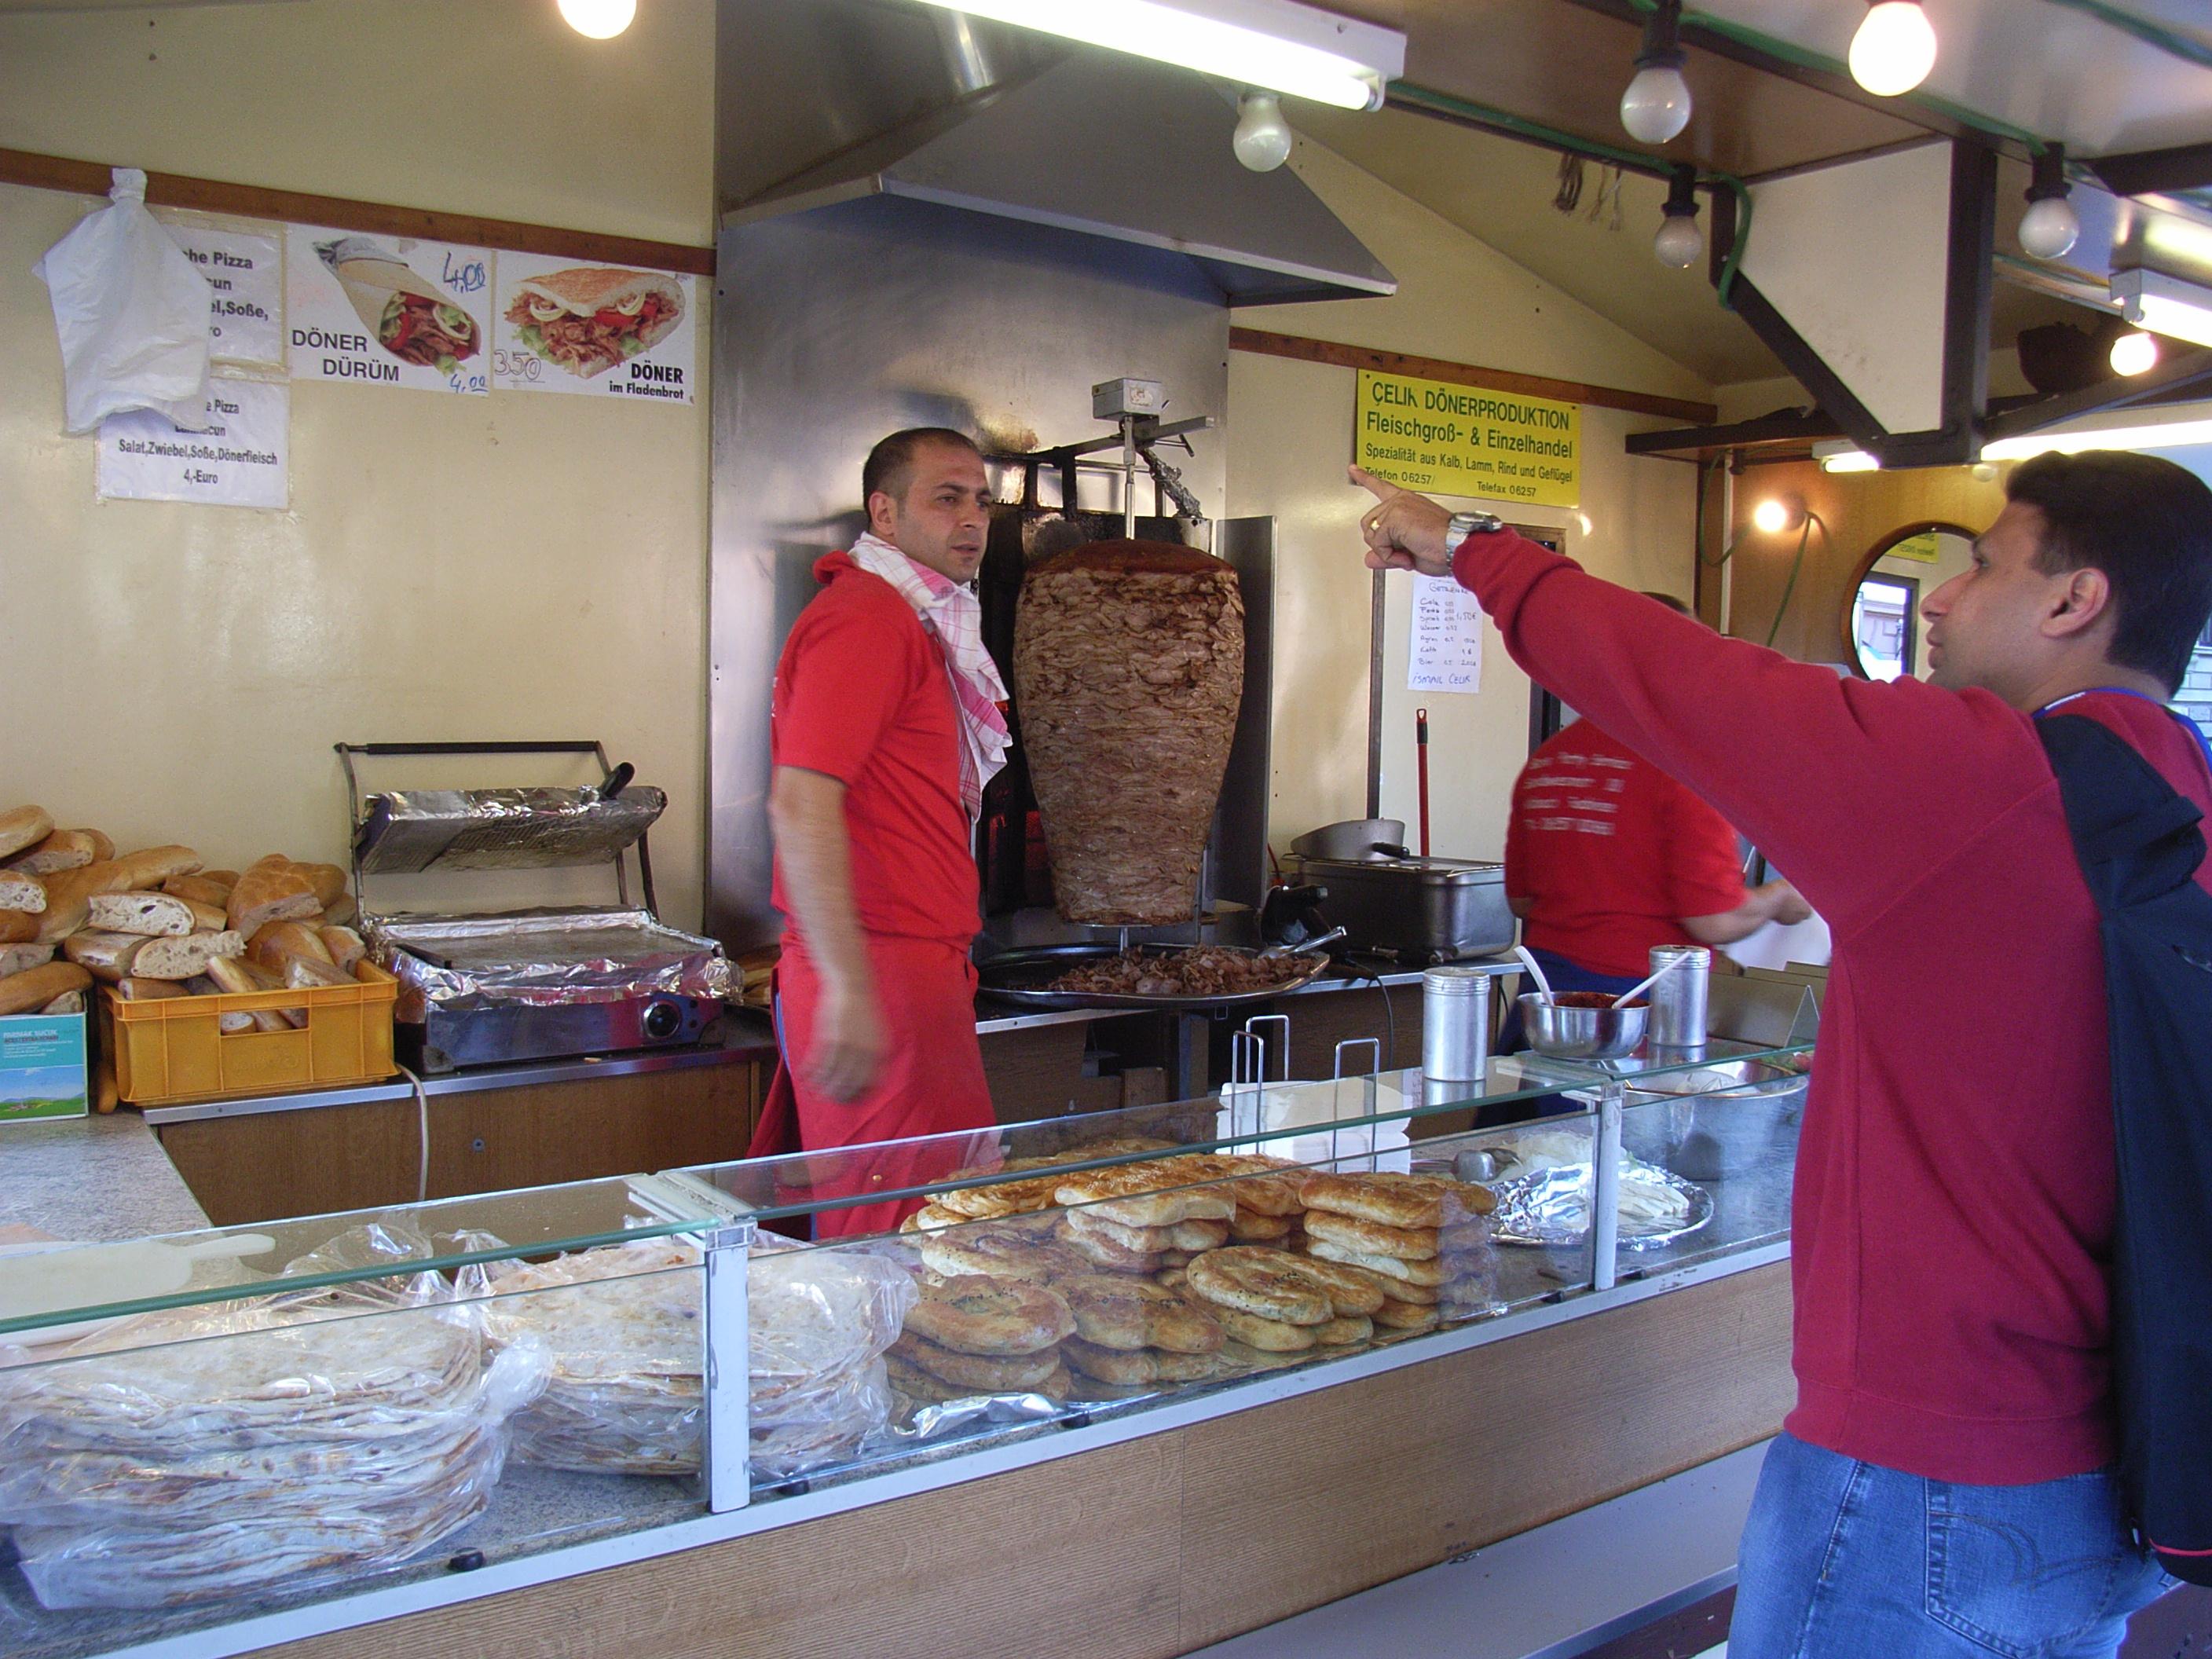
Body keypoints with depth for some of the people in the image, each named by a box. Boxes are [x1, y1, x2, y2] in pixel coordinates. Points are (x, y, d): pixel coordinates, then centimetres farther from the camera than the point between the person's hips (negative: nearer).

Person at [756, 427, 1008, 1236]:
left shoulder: (918, 623, 21)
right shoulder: (863, 618, -12)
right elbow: (800, 806, -22)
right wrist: (849, 990, -27)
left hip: (919, 963, 10)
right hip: (882, 970, -10)